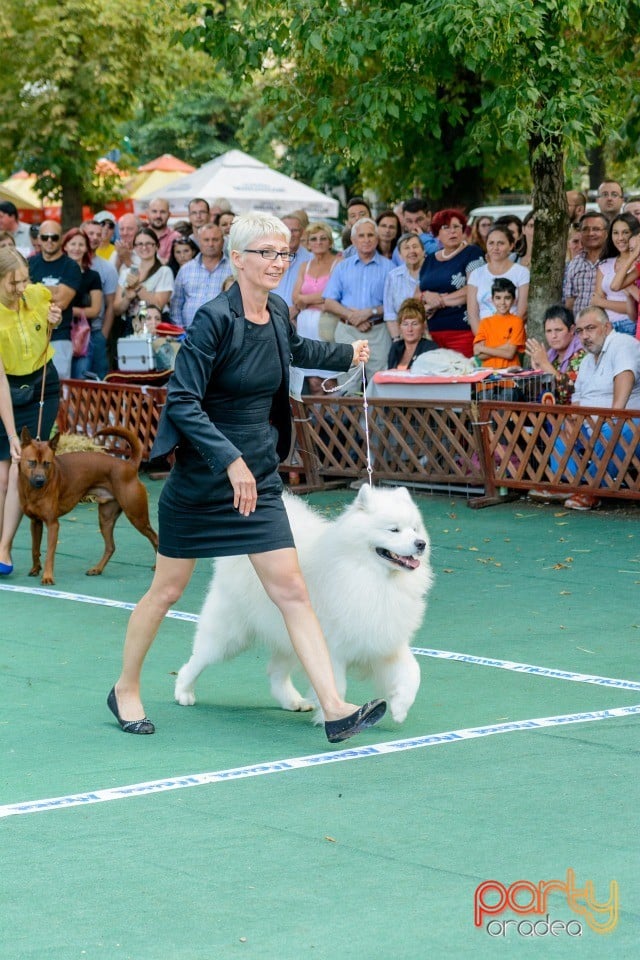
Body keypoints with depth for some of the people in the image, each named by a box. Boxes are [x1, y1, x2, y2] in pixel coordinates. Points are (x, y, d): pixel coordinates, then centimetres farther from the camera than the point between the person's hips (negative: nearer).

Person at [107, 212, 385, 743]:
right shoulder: (215, 319, -19)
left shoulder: (278, 313, 3)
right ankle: (126, 689, 28)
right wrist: (231, 460, -31)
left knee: (292, 589, -3)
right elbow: (182, 401, -24)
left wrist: (345, 354, 41)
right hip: (202, 475, -6)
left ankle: (335, 709, -8)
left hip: (260, 478, 6)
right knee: (167, 589, 8)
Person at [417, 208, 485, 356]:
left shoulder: (472, 253, 2)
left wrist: (440, 301, -5)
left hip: (462, 331, -5)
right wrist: (426, 296, -5)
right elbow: (418, 293, 19)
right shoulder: (430, 260, 20)